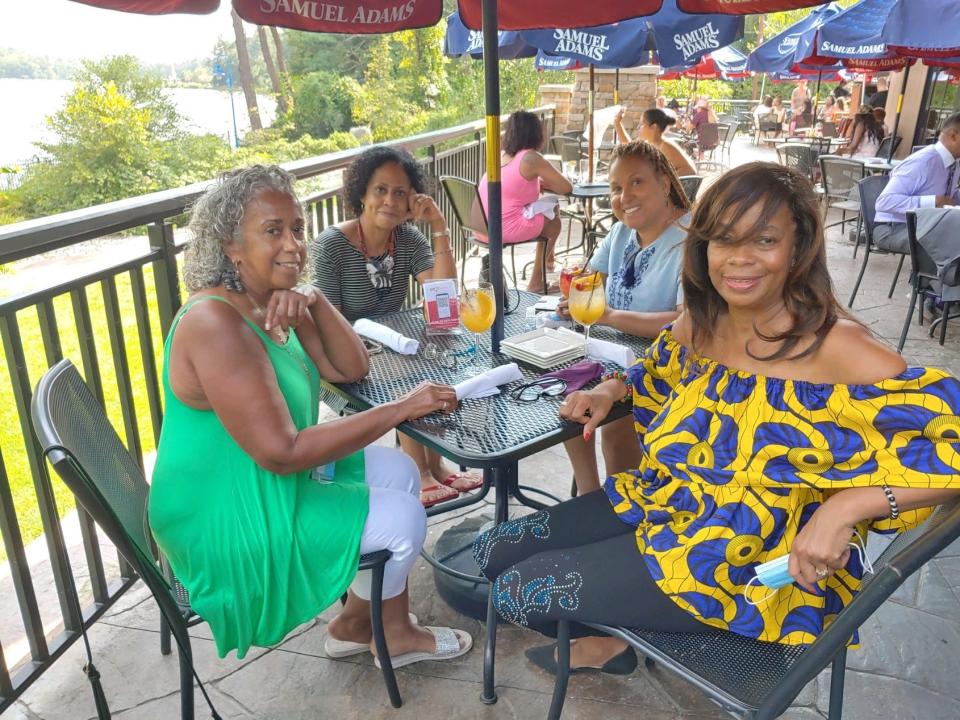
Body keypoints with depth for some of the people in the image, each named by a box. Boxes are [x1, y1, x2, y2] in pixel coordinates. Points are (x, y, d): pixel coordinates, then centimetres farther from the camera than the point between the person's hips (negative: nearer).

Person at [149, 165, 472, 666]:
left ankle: (394, 630, 20)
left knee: (398, 472, 10)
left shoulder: (275, 302, 0)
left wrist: (316, 303, -16)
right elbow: (280, 453, -31)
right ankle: (355, 625, 23)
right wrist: (400, 408, -27)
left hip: (263, 481, 10)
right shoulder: (216, 322, -28)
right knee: (402, 518, -8)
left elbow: (351, 369, 3)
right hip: (227, 520, -9)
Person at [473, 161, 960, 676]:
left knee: (521, 590, -9)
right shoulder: (697, 324, -2)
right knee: (493, 553, 6)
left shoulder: (835, 349, -22)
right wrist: (612, 390, 2)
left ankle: (614, 639, 25)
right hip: (660, 500, 7)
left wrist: (845, 507, -36)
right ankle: (602, 634, 31)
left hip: (757, 564, -7)